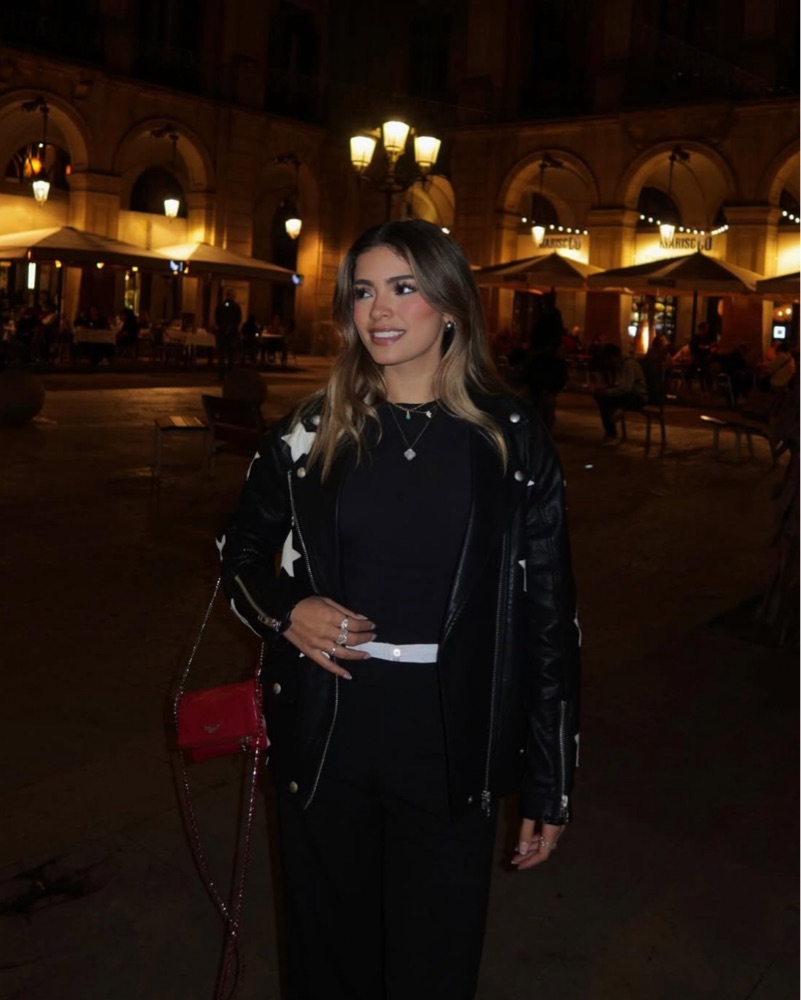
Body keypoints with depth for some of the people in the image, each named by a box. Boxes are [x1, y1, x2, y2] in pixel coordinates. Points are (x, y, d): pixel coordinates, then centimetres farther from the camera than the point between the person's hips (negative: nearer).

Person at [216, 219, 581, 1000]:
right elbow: (240, 553, 13)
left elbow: (549, 618, -2)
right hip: (323, 736, 2)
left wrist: (548, 786, -1)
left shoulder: (512, 440, -5)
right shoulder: (312, 431, 0)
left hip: (452, 746, -1)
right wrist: (285, 611, -9)